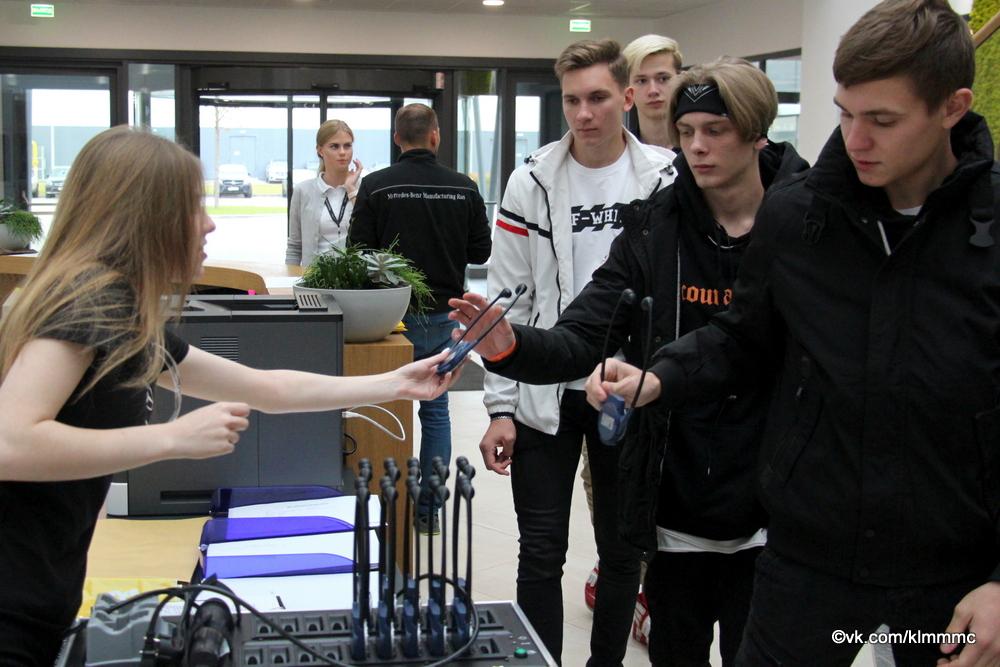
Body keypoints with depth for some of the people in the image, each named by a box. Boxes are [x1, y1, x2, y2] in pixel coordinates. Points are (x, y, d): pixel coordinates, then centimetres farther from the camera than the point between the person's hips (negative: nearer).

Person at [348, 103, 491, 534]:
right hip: (444, 316, 2)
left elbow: (358, 253, -8)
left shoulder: (375, 187, -9)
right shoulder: (464, 188, -2)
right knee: (436, 409, 12)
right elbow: (480, 252, 4)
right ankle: (429, 509, 15)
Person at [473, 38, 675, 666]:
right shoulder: (532, 181, -3)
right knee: (542, 554, 5)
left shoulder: (667, 179, -4)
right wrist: (501, 406, -6)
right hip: (545, 396, 0)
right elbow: (508, 299, -2)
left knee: (623, 551, 13)